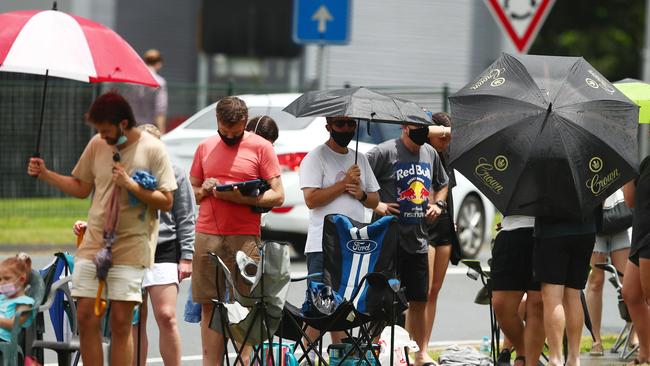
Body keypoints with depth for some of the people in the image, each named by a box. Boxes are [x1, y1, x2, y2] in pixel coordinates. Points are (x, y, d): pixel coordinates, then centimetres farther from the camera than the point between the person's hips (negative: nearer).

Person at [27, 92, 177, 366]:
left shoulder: (152, 149, -7)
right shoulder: (97, 144, 7)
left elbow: (166, 201, -8)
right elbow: (81, 188, 17)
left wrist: (132, 186, -19)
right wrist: (45, 174, 7)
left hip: (131, 248, -4)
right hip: (93, 243, 5)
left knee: (121, 322, -5)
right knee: (86, 317, -1)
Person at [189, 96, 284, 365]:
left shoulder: (260, 147, 3)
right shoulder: (205, 147, 15)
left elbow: (277, 196, -1)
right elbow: (192, 191, 22)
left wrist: (241, 197, -14)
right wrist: (204, 190, -1)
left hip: (244, 238, -4)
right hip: (207, 236, 4)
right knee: (209, 305, 1)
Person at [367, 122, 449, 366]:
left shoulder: (430, 154, 11)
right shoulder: (385, 152, -10)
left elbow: (442, 184, 28)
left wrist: (438, 204, 10)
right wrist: (375, 205, -19)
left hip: (418, 240, 6)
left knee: (419, 300, 12)